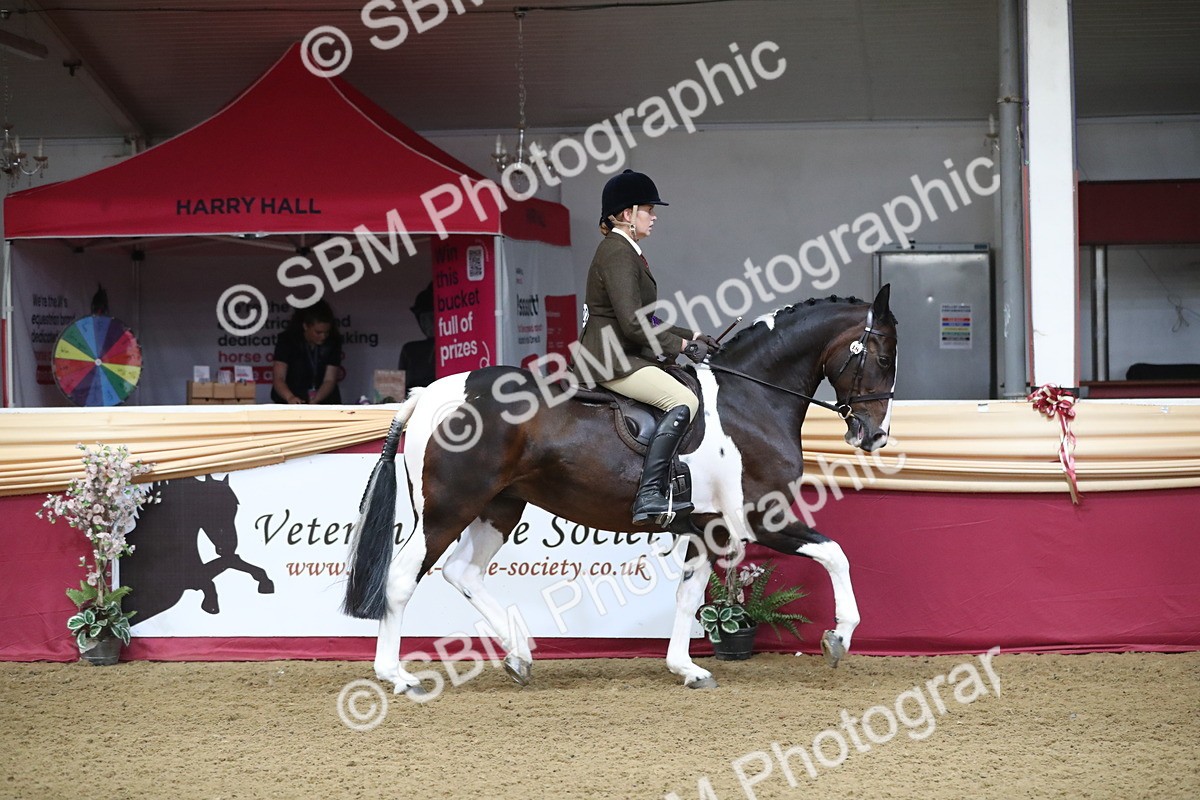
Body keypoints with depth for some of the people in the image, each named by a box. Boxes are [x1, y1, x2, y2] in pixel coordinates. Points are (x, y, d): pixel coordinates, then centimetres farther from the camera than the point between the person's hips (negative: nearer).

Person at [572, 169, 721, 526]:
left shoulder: (627, 252, 20)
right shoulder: (617, 253, -13)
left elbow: (645, 321, 25)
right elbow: (633, 324, -21)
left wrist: (691, 336, 16)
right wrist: (681, 345, -13)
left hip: (627, 356, 11)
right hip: (612, 361, -11)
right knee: (683, 401, -27)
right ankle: (649, 496, -35)